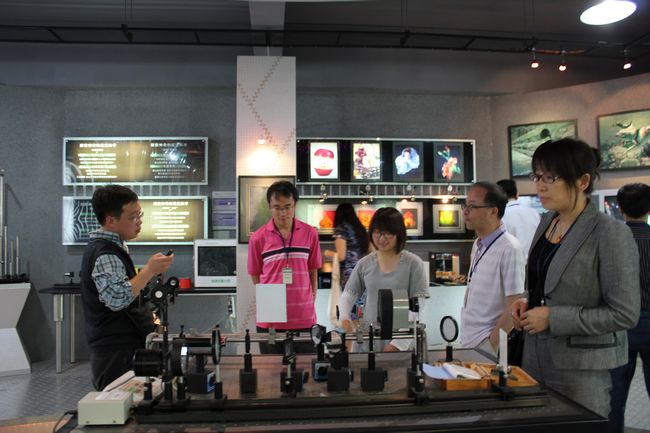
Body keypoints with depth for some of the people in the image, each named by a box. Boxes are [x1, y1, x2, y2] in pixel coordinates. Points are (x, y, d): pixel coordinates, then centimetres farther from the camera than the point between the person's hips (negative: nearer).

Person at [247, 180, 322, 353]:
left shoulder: (310, 233, 1)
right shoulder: (258, 237, -3)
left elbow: (313, 269, 10)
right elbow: (255, 274, 6)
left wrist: (312, 296, 3)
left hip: (304, 318, 1)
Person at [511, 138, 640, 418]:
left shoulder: (611, 234, -15)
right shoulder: (547, 221, 6)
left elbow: (625, 314, -16)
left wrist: (552, 317, -19)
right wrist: (527, 302, 0)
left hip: (581, 369, -6)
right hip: (536, 359, 6)